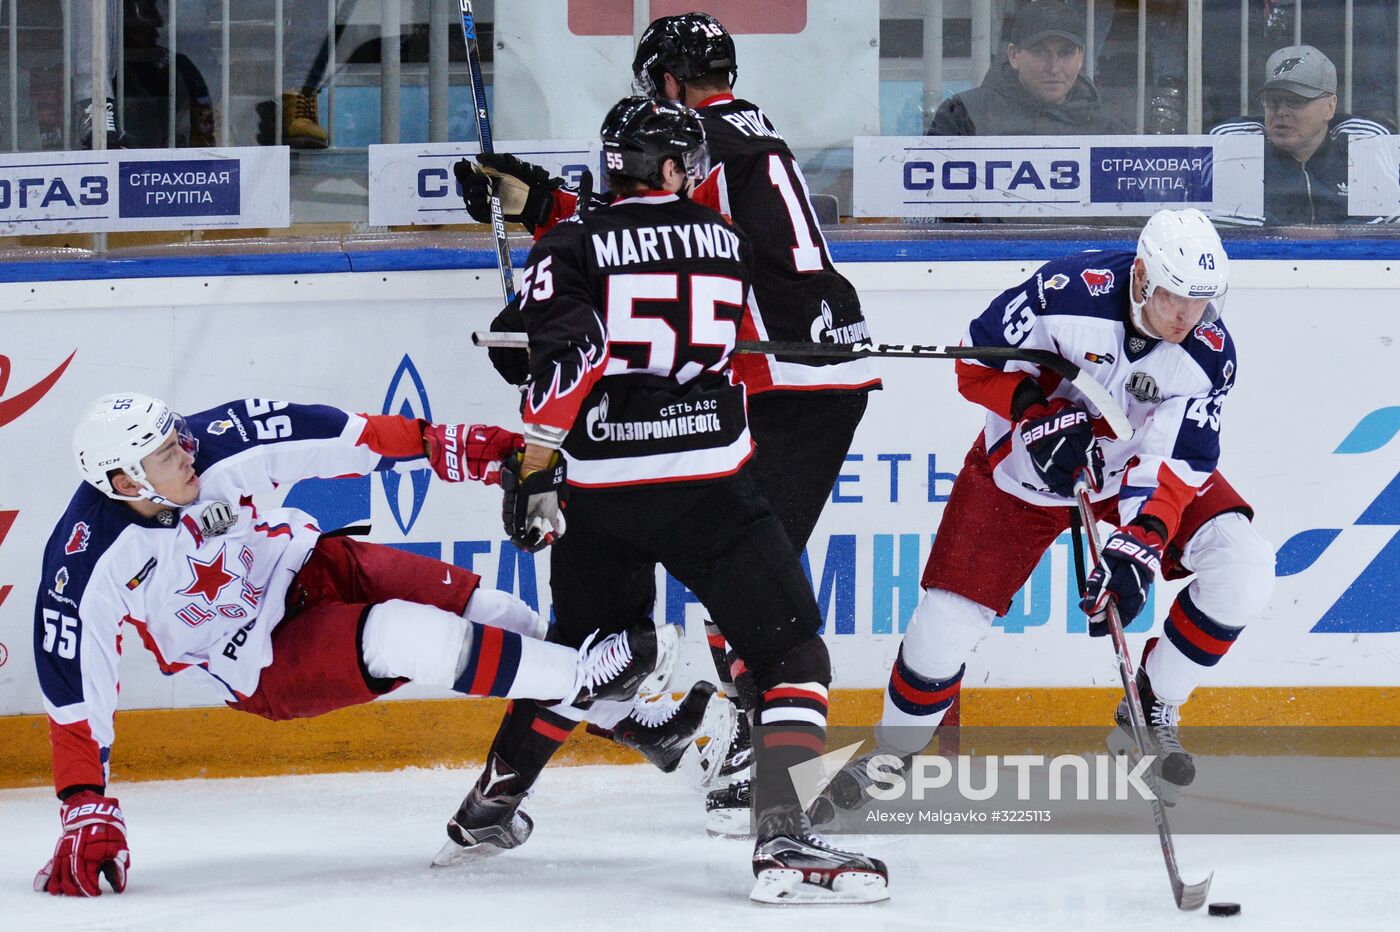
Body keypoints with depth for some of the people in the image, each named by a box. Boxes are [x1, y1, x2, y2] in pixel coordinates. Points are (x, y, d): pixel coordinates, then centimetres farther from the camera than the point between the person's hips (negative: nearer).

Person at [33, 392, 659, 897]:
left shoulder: (210, 446, -20)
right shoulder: (86, 566, -25)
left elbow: (322, 438, -15)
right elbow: (74, 691, -20)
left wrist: (444, 445, -19)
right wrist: (86, 812, -22)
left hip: (310, 569, 4)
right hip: (264, 668, -4)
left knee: (504, 621, -7)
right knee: (402, 638, -28)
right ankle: (583, 678, -16)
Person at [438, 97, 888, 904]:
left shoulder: (573, 247, 3)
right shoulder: (729, 242, 11)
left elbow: (566, 356, -10)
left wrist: (537, 469, -8)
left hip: (601, 486, 2)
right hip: (708, 484, -2)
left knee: (585, 647, 26)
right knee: (792, 653, -2)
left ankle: (491, 804, 36)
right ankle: (786, 838, -22)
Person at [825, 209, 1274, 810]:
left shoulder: (1209, 355, -23)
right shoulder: (1070, 291, -30)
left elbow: (1177, 462, -25)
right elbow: (978, 357, -16)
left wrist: (1140, 545, -38)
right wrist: (1035, 413, -29)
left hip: (1140, 461, 2)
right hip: (1029, 461, -2)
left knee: (1243, 567, -19)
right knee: (949, 617, -9)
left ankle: (1152, 710, 0)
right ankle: (895, 750, 19)